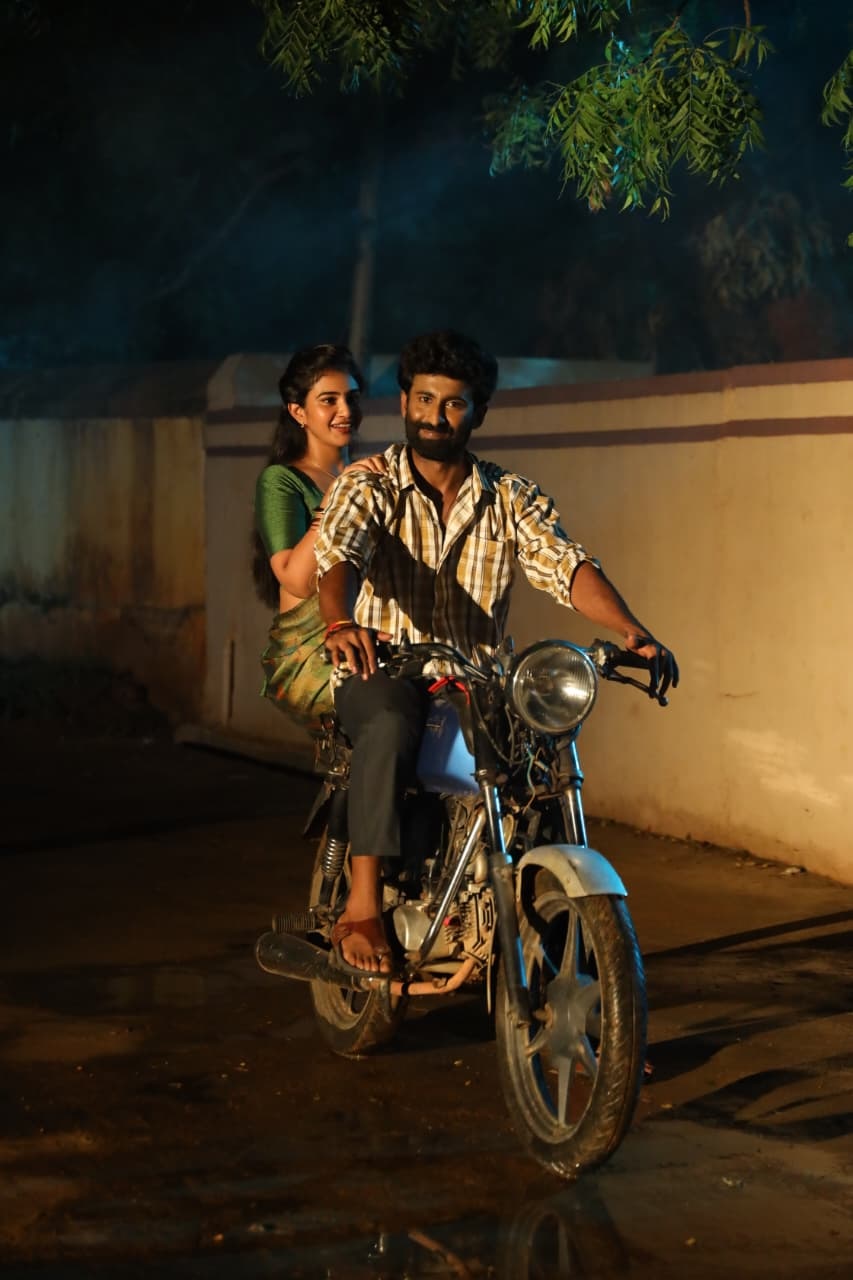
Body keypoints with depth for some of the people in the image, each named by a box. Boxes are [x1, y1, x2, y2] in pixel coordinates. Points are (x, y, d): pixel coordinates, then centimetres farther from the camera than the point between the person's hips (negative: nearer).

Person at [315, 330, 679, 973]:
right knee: (391, 725, -37)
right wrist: (340, 623, -44)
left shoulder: (512, 498, 9)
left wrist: (633, 630, -26)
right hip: (381, 674, -3)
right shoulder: (366, 488, 0)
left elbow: (566, 564, -6)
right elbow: (338, 555, -20)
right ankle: (362, 907, -36)